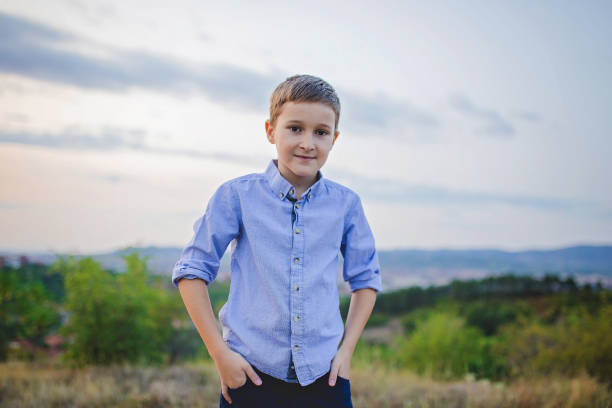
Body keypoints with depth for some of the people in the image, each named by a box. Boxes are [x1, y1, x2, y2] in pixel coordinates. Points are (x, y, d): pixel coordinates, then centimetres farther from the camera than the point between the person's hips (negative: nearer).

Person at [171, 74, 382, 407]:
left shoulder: (345, 204, 3)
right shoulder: (237, 196, -3)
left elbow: (365, 278, 14)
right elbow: (191, 270, 1)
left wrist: (346, 349, 6)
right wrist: (219, 353, -3)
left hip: (323, 377, 2)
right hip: (251, 375, -2)